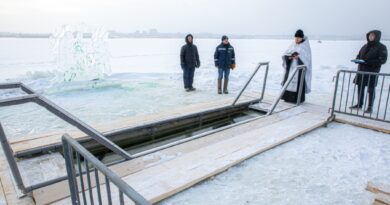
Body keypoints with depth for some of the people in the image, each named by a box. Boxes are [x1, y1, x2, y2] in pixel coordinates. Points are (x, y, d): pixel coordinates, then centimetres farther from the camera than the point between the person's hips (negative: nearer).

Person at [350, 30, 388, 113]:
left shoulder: (381, 47, -4)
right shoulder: (365, 46, 13)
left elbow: (382, 60, -10)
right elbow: (359, 55, 21)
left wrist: (369, 62, -22)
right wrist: (357, 60, -3)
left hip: (372, 72, -5)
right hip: (361, 70, 6)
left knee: (371, 90, -1)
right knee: (360, 88, 10)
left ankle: (370, 107, 6)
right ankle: (359, 104, 22)